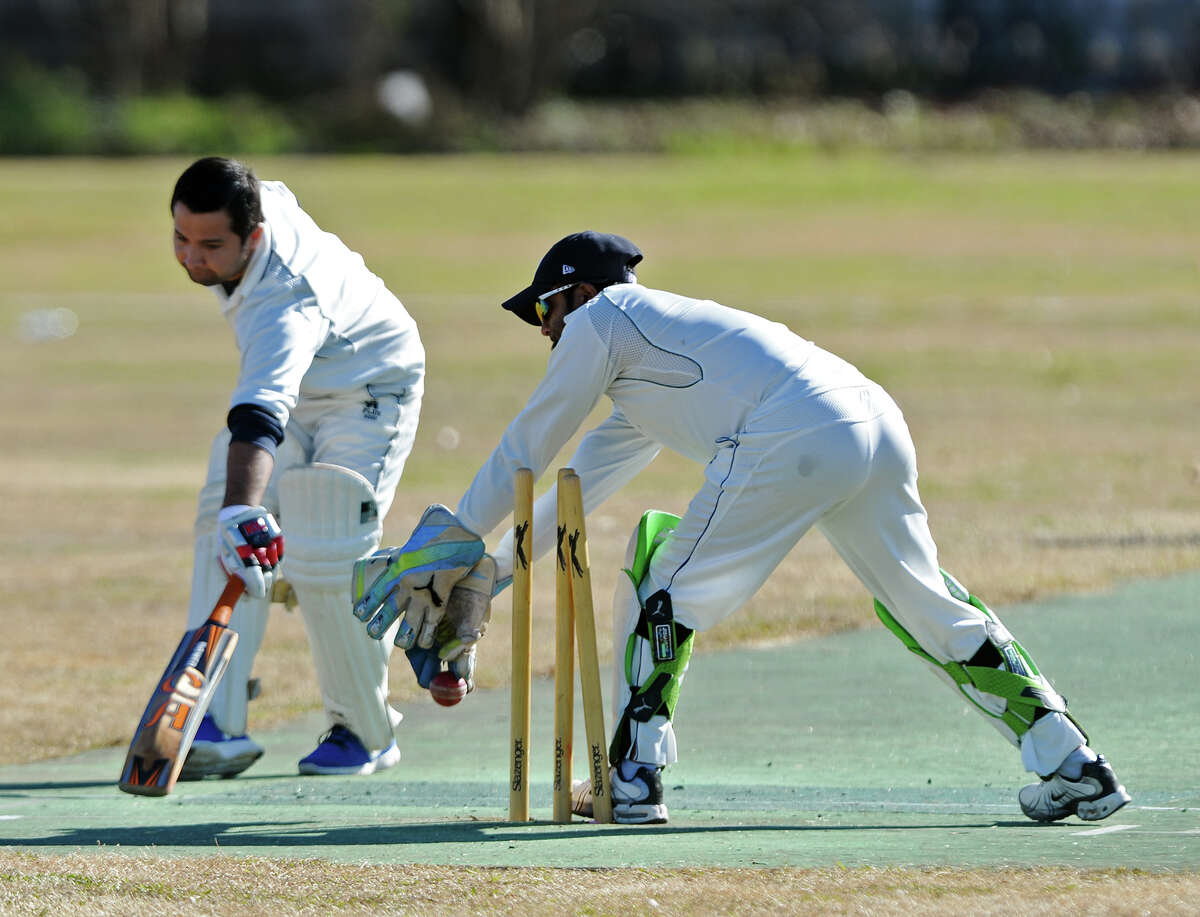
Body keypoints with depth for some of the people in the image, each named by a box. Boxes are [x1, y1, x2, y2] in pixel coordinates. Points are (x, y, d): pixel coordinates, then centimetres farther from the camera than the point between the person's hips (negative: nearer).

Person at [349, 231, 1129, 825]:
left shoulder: (601, 319, 15)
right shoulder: (664, 336, 39)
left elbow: (524, 455, 18)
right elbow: (586, 481, 45)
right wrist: (494, 570, 46)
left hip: (790, 441, -9)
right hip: (880, 422, 9)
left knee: (666, 588, 6)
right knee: (931, 609, 17)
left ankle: (634, 781, 4)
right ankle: (1074, 766, 15)